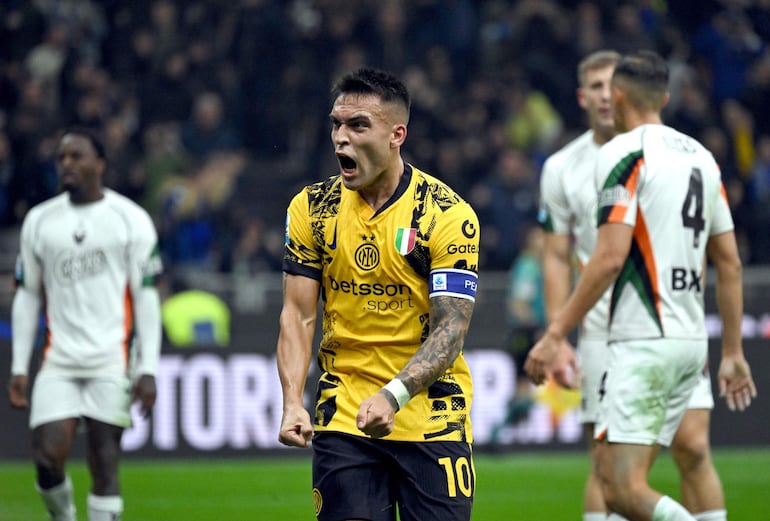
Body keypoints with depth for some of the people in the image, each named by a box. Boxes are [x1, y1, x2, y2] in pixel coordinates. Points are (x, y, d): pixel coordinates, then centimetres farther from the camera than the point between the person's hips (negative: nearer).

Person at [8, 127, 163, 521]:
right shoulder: (39, 221, 11)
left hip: (112, 362, -2)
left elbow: (147, 297, 0)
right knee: (47, 459, -9)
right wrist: (18, 368, 8)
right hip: (59, 363, 2)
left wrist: (148, 369, -7)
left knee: (105, 465, -5)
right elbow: (27, 296, 14)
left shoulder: (130, 219, 1)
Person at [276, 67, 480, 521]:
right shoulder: (312, 208, 2)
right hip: (343, 418, 2)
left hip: (431, 418, -2)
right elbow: (298, 314, 2)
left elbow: (451, 327, -13)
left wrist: (393, 396, -28)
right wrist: (293, 402, -13)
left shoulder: (448, 215, -9)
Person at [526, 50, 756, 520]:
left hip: (643, 341, -8)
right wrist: (733, 352, 22)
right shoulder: (701, 156, 15)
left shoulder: (625, 152, -8)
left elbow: (610, 257, -17)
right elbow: (730, 263, 16)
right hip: (691, 341, 8)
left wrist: (556, 334, -12)